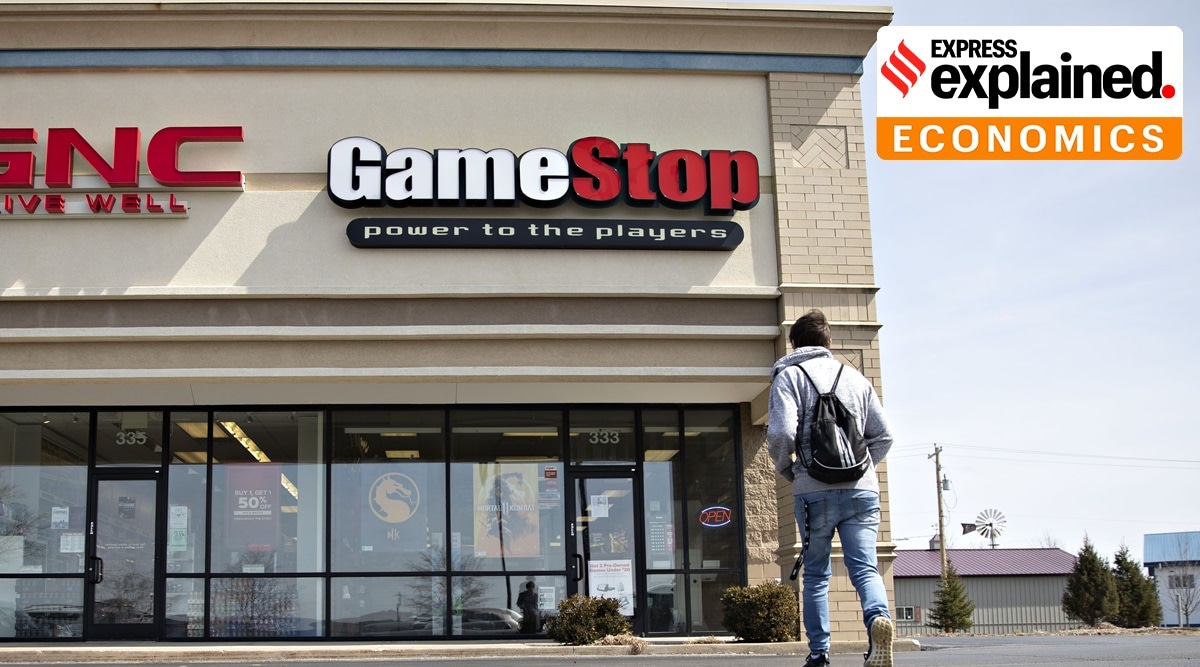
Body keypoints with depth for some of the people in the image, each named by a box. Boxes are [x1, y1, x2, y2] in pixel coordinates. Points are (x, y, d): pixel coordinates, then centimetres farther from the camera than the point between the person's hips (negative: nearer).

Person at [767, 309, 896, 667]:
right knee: (865, 567, 0)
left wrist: (786, 469, 6)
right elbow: (883, 435, 12)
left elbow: (782, 432, -12)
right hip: (863, 490, 2)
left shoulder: (789, 375, 1)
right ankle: (879, 618, -29)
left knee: (816, 574, 11)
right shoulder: (856, 377, 15)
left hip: (815, 492, -2)